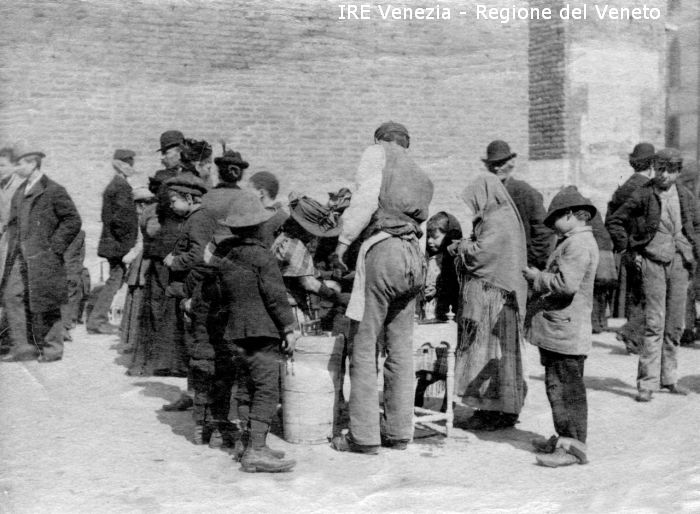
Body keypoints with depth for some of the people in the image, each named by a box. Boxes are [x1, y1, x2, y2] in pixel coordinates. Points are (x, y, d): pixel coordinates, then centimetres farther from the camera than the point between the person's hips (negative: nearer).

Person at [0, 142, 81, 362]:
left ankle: (52, 348, 12)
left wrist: (54, 247, -11)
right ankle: (23, 347, 7)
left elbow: (73, 220, -9)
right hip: (19, 257, 7)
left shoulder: (53, 191, -8)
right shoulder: (19, 192, 15)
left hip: (42, 258, -7)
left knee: (44, 303, -1)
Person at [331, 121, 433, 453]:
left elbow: (366, 199, -10)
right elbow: (420, 218, 14)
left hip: (383, 250, -7)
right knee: (401, 348, 11)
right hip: (414, 256, 7)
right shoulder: (422, 179, 26)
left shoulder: (378, 153, 6)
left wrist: (344, 238, -8)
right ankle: (399, 432, 16)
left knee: (364, 346, -1)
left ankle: (363, 436, 1)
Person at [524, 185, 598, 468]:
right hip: (557, 330, 11)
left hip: (565, 330, -11)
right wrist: (541, 278, 10)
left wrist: (538, 278, -12)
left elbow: (566, 284, -25)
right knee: (557, 385, 17)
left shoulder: (578, 244, -16)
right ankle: (564, 438, 26)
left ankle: (573, 446, -2)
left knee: (566, 387, -7)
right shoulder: (573, 242, 19)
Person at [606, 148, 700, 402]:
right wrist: (631, 250, -1)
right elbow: (614, 222, 2)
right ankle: (647, 383, -7)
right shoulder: (643, 196, -4)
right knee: (654, 324, -10)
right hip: (653, 263, -4)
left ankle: (668, 378, 21)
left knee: (675, 325, 9)